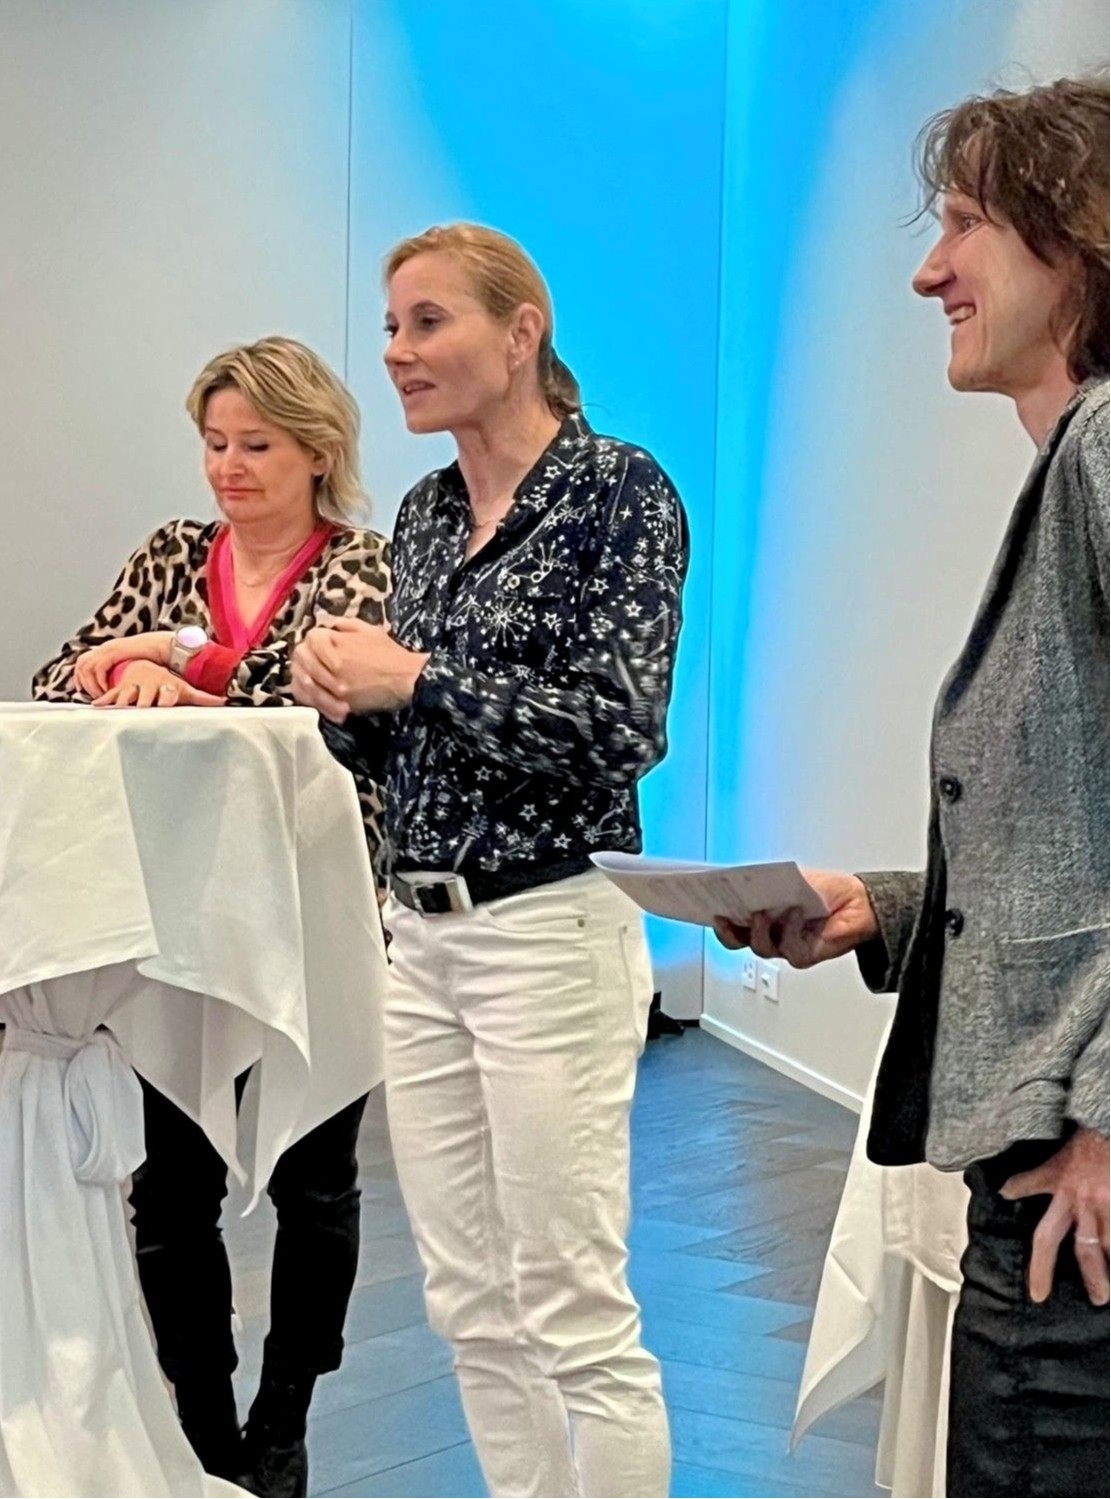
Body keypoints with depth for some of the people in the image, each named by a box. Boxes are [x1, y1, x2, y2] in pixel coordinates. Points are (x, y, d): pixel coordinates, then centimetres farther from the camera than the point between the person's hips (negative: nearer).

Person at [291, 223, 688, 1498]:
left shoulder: (617, 491, -9)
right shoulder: (425, 511, 13)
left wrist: (414, 679, -15)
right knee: (470, 1308, 12)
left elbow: (617, 729, -17)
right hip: (419, 933, 8)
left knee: (576, 1315, -3)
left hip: (549, 930, -7)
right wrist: (345, 689, -1)